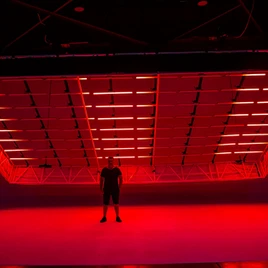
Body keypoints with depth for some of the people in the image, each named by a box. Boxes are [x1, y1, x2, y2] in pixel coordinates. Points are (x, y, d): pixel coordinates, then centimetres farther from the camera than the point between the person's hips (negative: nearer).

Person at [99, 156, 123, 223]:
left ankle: (117, 217, 15)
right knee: (105, 203, 4)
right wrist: (101, 189, 0)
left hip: (115, 189, 0)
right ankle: (104, 217, 16)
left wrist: (119, 187, -3)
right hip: (106, 189, 0)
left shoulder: (117, 169, -3)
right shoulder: (104, 170, -2)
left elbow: (121, 179, 3)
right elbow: (101, 180, 3)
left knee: (116, 203, 4)